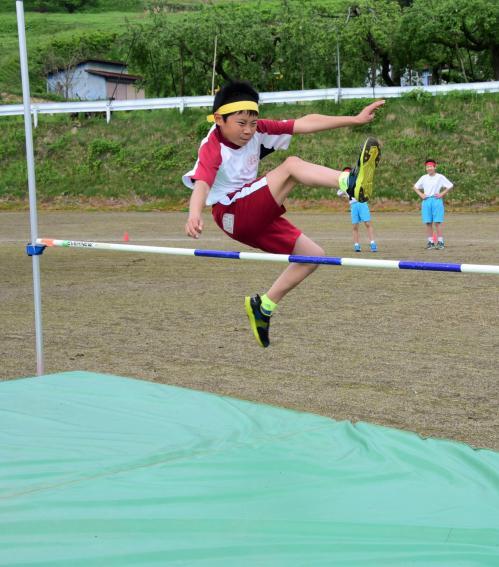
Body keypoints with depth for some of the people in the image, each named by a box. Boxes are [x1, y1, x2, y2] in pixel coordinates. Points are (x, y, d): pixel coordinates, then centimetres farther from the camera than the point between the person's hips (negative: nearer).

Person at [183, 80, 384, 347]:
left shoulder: (257, 130, -2)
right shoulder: (212, 148, -18)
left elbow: (306, 123, -5)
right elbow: (202, 183, -38)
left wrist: (355, 119, -9)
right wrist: (194, 215, -59)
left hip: (257, 216, 8)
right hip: (232, 215, -8)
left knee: (313, 254, 6)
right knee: (291, 166, -24)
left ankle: (263, 306, 14)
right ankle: (350, 183, -49)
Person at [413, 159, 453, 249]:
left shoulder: (440, 177, 0)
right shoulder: (423, 178, 11)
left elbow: (450, 186, 0)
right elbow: (415, 187, 20)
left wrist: (442, 194, -6)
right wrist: (421, 195, 6)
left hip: (436, 200, -4)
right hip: (426, 201, 4)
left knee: (437, 222, -7)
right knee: (428, 223, 2)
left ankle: (440, 242, -5)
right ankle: (430, 242, 7)